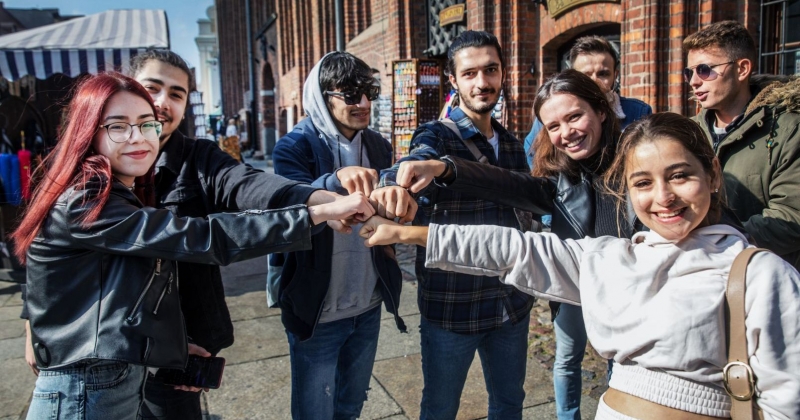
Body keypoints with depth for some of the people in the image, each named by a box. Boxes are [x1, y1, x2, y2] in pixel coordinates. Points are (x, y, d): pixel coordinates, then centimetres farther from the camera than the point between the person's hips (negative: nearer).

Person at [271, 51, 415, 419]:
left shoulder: (378, 146, 4)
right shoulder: (294, 147, -12)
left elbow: (395, 186, -9)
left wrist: (399, 195, -34)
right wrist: (335, 180, -51)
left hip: (368, 306, 5)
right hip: (316, 311, -5)